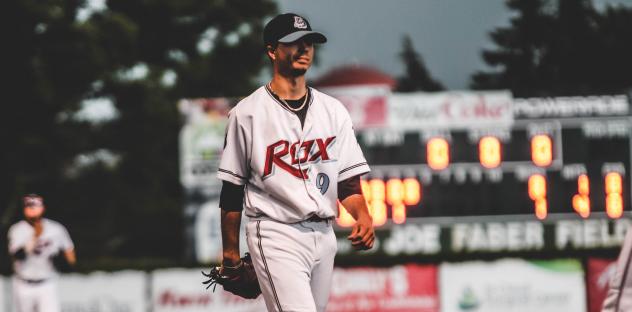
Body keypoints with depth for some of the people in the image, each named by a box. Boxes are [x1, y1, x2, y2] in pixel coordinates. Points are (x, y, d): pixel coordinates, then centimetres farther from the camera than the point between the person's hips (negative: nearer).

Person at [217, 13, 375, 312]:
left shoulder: (333, 110, 12)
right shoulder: (247, 114, -2)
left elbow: (347, 176, 8)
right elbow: (232, 188, 1)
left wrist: (362, 215, -12)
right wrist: (230, 253, 1)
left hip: (323, 235, 6)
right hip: (275, 235, -6)